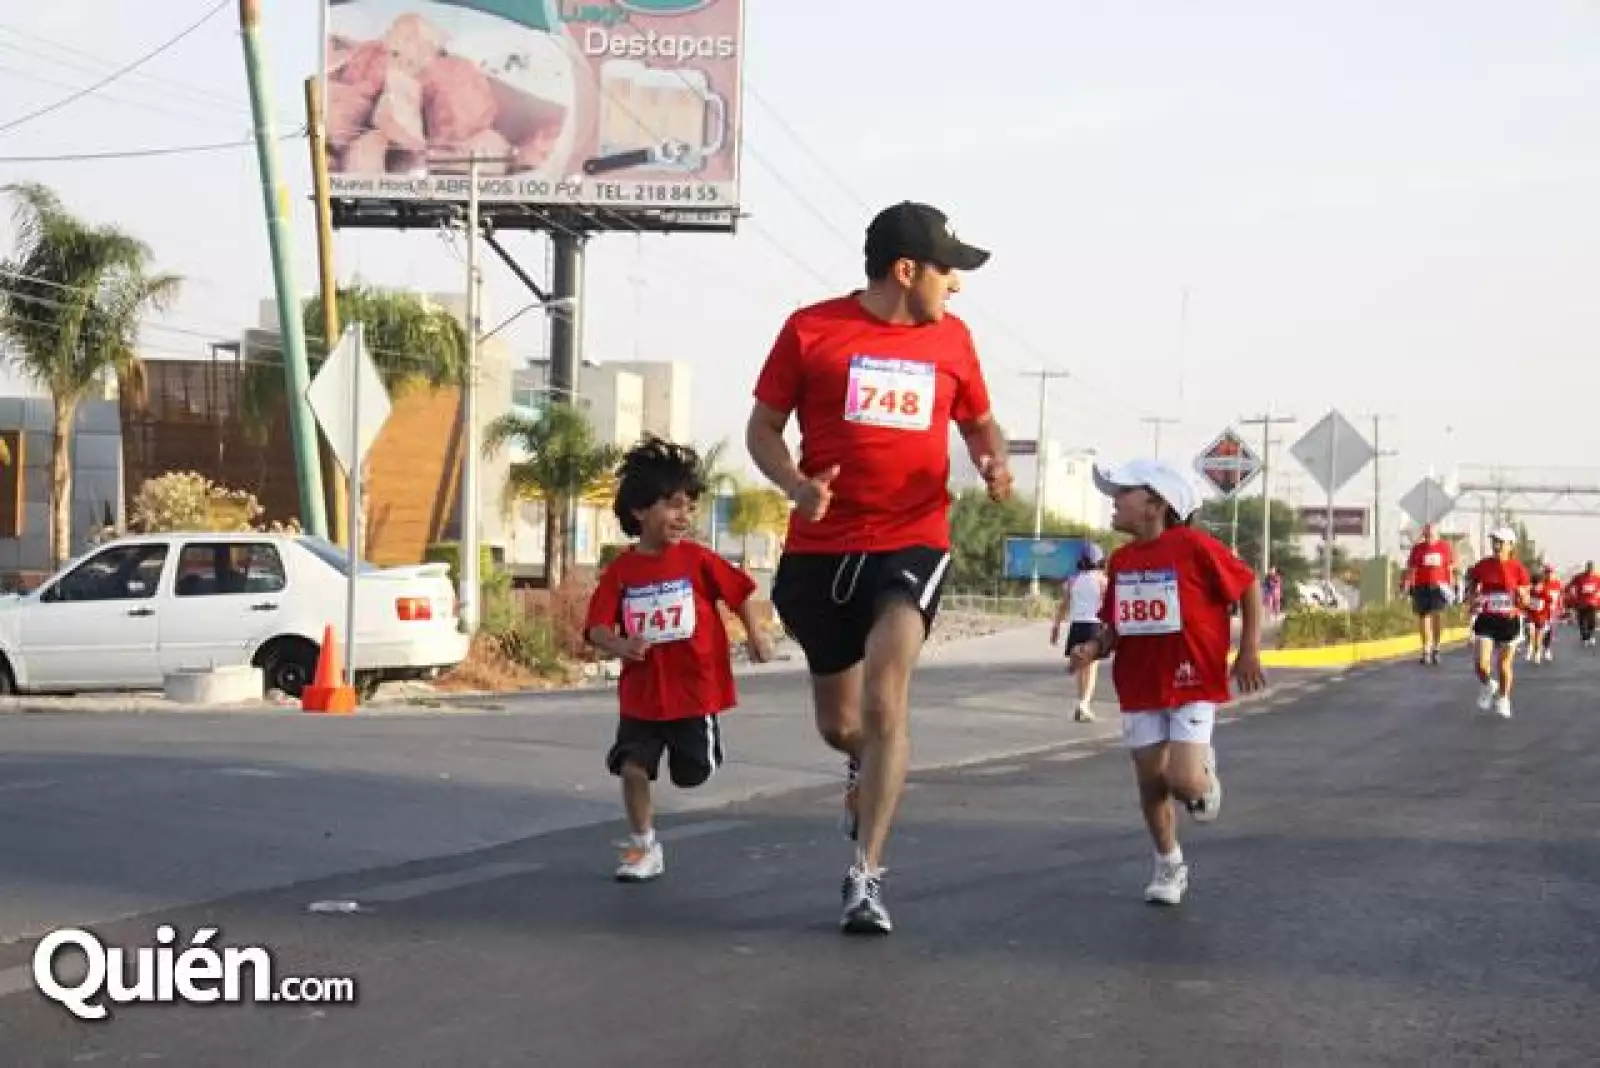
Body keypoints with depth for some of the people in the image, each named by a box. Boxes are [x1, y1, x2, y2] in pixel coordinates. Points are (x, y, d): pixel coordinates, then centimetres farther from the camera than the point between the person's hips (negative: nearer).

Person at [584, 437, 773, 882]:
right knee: (632, 767, -3)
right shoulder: (622, 570, -4)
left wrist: (755, 633, -2)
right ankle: (644, 847, 12)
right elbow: (597, 627, -5)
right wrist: (619, 646, -25)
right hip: (641, 694, 1)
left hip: (695, 690, -1)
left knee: (693, 774, 5)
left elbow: (739, 592, 6)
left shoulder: (698, 559, -5)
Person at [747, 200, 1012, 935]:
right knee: (838, 723, 12)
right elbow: (763, 426, 2)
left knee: (884, 701, -21)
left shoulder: (952, 338, 7)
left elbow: (979, 420, 21)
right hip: (821, 547, 0)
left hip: (911, 542, 0)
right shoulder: (811, 330, -3)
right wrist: (796, 486, -18)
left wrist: (993, 462, -2)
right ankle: (869, 766, 51)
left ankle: (866, 876, -14)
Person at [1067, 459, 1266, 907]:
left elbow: (1249, 586, -3)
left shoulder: (1194, 546, -14)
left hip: (1193, 685, -5)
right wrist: (1095, 648, -10)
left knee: (1184, 782, -16)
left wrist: (1249, 651, -4)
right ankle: (1169, 867, 29)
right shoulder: (1121, 560, 3)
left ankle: (1205, 772, 21)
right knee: (1151, 783, 9)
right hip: (1140, 689, 5)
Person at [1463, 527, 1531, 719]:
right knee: (1481, 664, -10)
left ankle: (1503, 699, 31)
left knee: (1504, 665, 8)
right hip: (1486, 619, 1)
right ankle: (1488, 687, 23)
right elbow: (1471, 591, 9)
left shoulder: (1518, 568, -5)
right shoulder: (1482, 566, -2)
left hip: (1509, 620, -1)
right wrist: (1473, 599, -13)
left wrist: (1522, 597, -24)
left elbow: (1525, 601, -1)